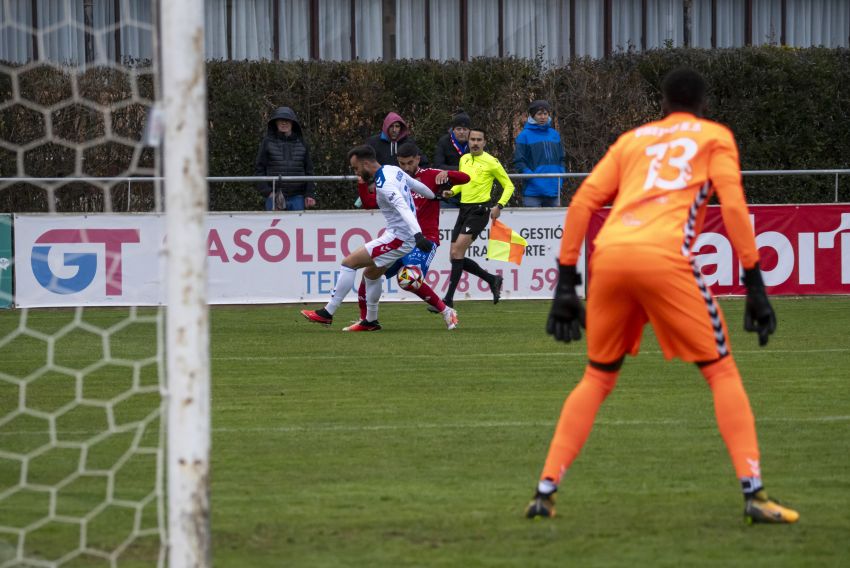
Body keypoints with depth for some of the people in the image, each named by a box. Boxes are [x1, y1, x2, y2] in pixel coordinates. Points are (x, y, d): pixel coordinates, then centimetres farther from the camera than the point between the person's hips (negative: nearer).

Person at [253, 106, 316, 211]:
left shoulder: (301, 144, 10)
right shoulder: (268, 142, 4)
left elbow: (309, 170, 12)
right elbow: (259, 169, 3)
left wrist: (310, 194, 3)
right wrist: (267, 192, -8)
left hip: (297, 197, 2)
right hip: (275, 197, -2)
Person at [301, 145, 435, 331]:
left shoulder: (383, 184, -21)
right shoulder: (394, 170, 8)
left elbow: (403, 208, -33)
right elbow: (418, 185, 21)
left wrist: (418, 235, -43)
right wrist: (434, 197, 41)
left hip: (399, 238, -10)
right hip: (406, 236, 10)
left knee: (349, 263, -10)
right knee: (371, 273, 23)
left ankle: (327, 313, -7)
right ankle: (370, 321, 32)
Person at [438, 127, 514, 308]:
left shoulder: (491, 162, -5)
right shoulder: (463, 159, 13)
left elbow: (509, 186, 1)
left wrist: (499, 206, -13)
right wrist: (452, 191, 6)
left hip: (479, 210, -8)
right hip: (464, 210, 8)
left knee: (457, 251, -19)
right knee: (454, 256, 4)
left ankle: (448, 298, -17)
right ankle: (493, 280, 21)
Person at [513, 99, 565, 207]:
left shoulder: (554, 135, 13)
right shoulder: (524, 136, -2)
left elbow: (561, 159, 20)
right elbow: (518, 162, -5)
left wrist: (560, 180, 4)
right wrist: (533, 178, -16)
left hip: (553, 190, 5)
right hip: (533, 191, -5)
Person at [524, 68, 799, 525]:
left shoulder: (632, 139, 28)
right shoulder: (715, 137, 19)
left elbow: (583, 201, 16)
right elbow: (733, 204, 4)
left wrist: (566, 284, 15)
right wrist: (755, 285, 2)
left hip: (609, 256, 4)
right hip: (664, 258, -4)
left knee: (597, 378, 18)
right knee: (721, 371, 6)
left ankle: (545, 492, 9)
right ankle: (753, 492, -5)